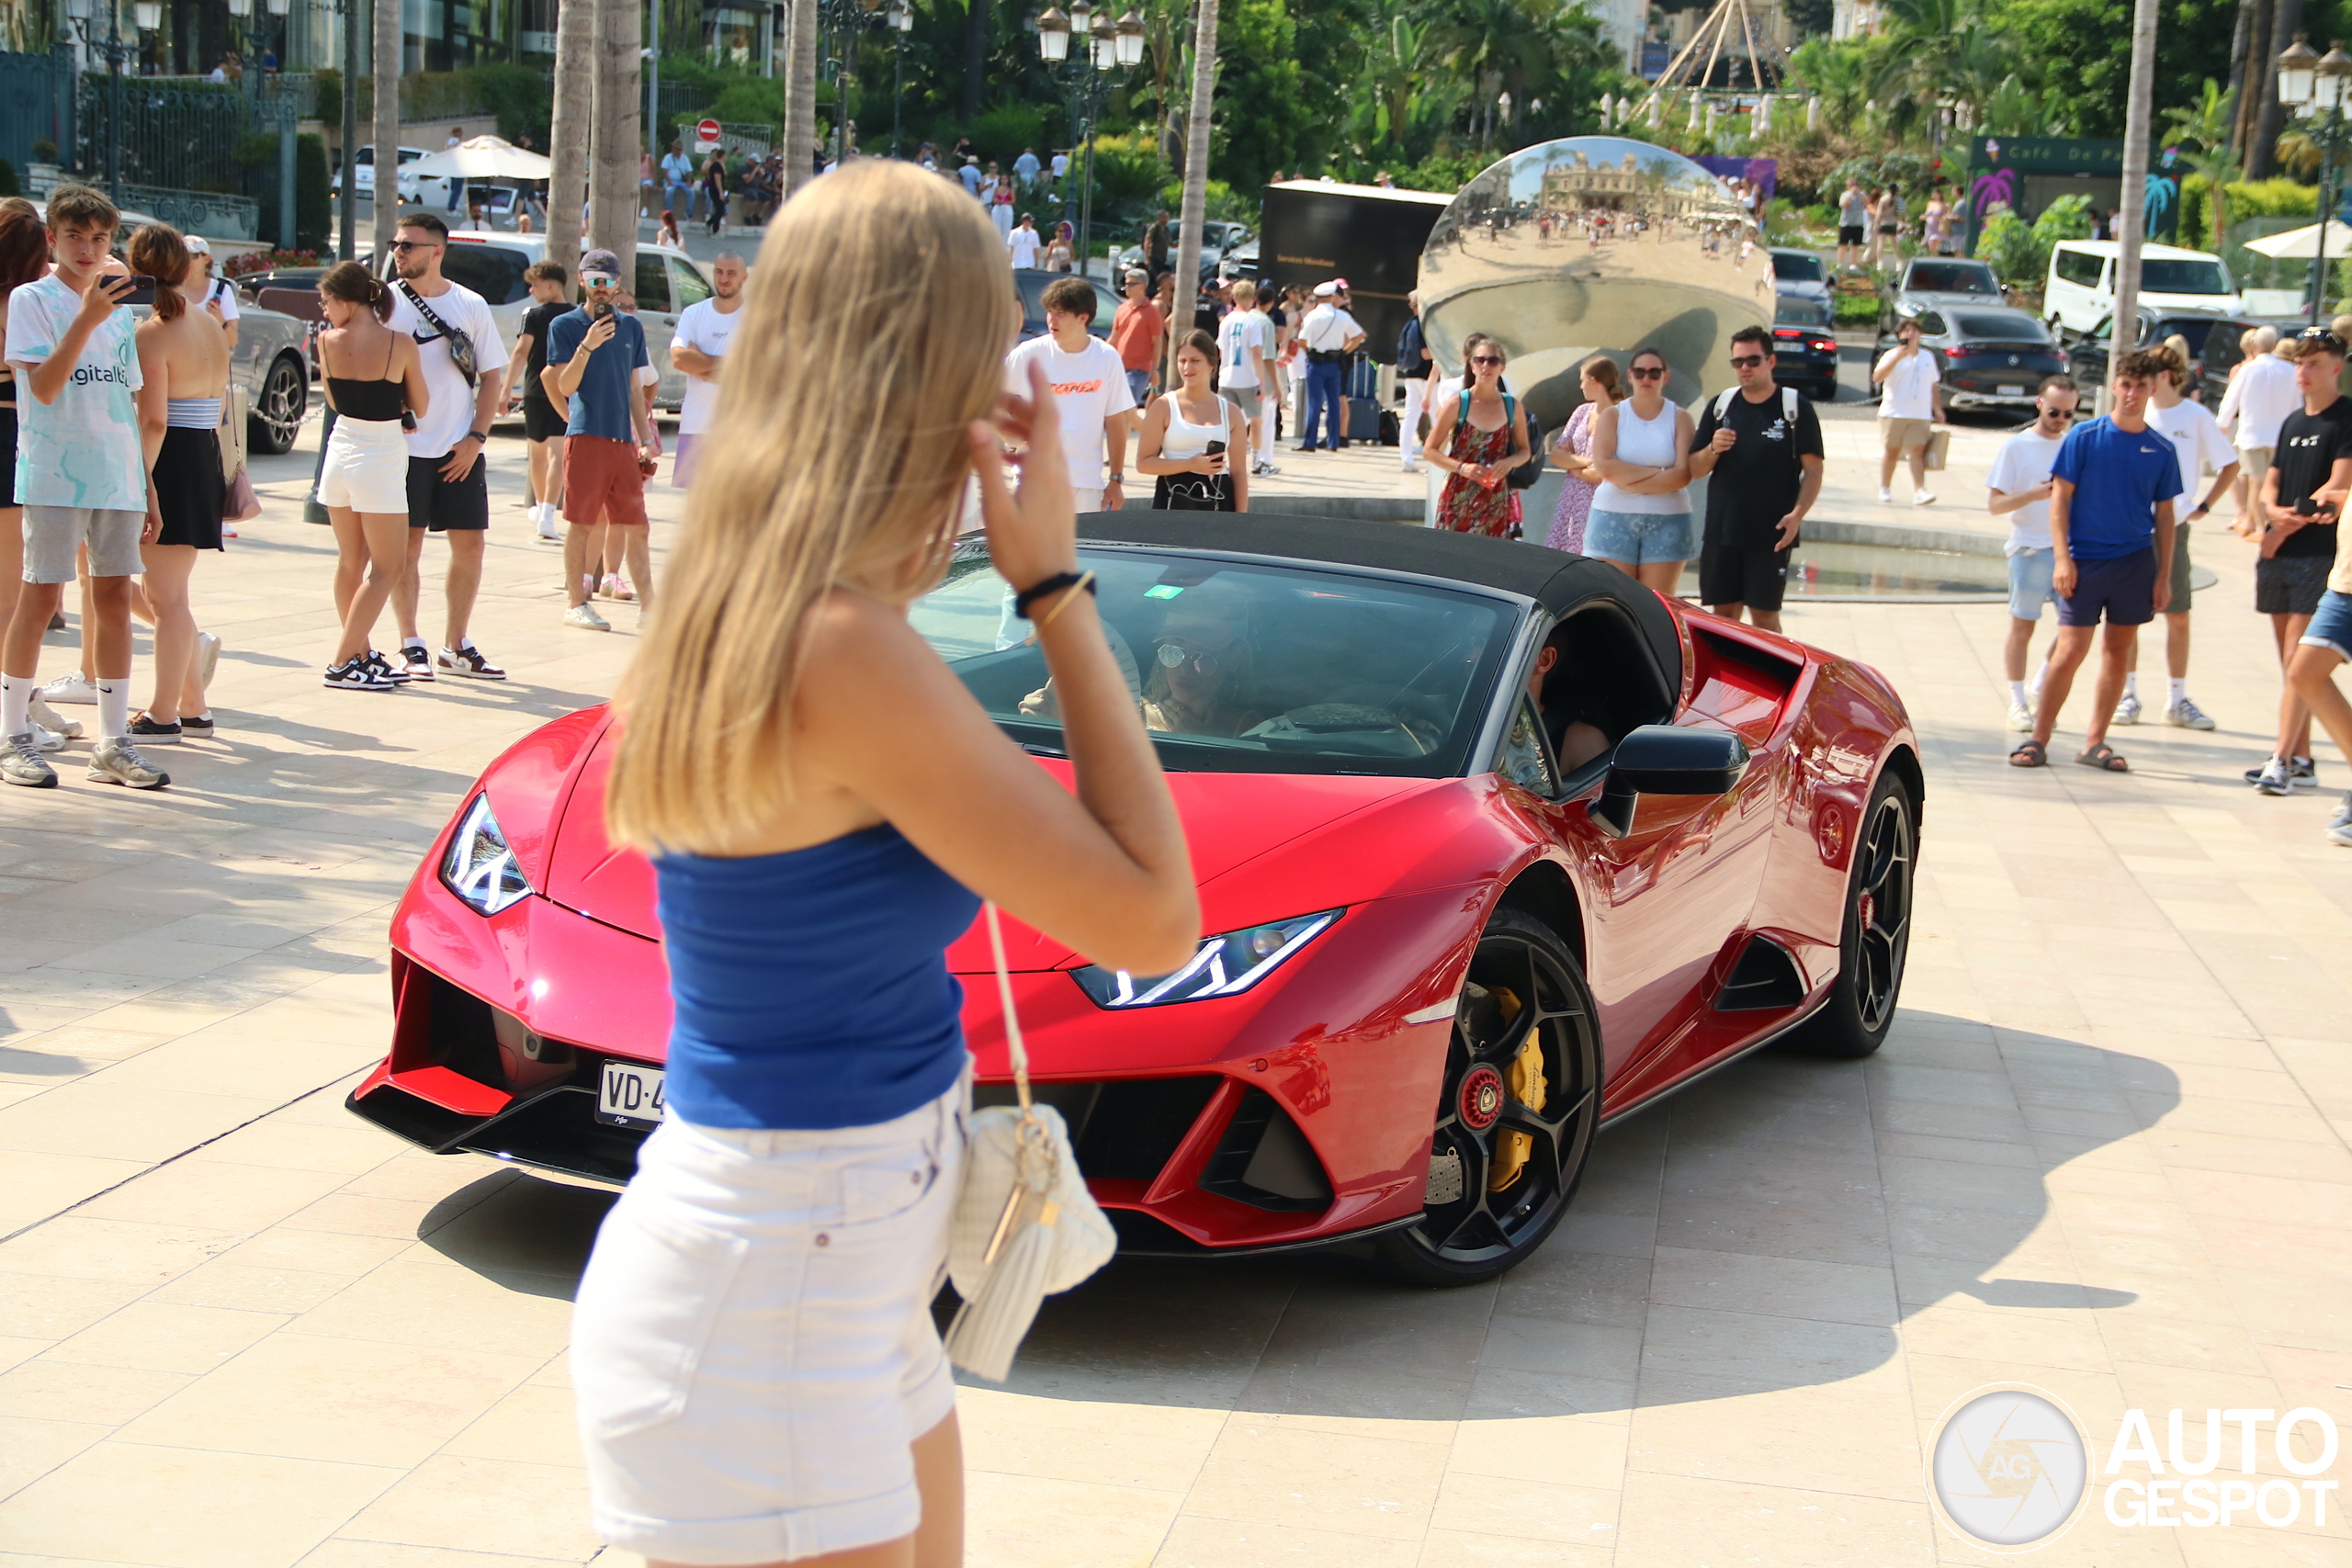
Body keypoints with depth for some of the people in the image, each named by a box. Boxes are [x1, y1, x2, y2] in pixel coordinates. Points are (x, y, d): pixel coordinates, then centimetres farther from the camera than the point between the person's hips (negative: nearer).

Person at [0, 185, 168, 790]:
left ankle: (114, 744, 7)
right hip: (54, 473, -5)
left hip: (118, 476, 5)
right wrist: (88, 318, -23)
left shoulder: (119, 310, 15)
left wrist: (147, 487, 16)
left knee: (115, 598, 4)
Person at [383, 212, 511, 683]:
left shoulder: (470, 305, 5)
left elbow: (492, 377, 7)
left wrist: (475, 439, -3)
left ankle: (455, 647, 16)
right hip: (405, 447, -2)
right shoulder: (384, 303, 0)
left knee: (469, 545, 4)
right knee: (407, 545, -1)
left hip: (460, 450, 2)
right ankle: (411, 647, 8)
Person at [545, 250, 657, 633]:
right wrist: (586, 347, -19)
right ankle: (577, 605, 7)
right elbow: (565, 386, -6)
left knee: (636, 526, 4)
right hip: (585, 437, -4)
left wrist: (646, 440, 13)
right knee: (581, 524, -1)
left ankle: (648, 606, 7)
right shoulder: (565, 326, 0)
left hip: (624, 440, 4)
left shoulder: (631, 327, 14)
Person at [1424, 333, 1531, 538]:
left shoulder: (1513, 407, 5)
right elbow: (1429, 450, 0)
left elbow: (1525, 450, 16)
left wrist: (1510, 462, -7)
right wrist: (1461, 467, -15)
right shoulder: (1456, 405, -2)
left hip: (1497, 501, 2)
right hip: (1459, 500, -2)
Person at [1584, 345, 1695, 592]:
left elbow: (1683, 475, -7)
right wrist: (1657, 472, -10)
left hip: (1666, 522, 0)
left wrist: (1628, 480, -10)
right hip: (1614, 519, 0)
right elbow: (1603, 466, -8)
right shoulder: (1611, 415, 7)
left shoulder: (1679, 419, 6)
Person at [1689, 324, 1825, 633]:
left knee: (1764, 616, -2)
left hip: (1770, 535, -4)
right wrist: (1713, 449, -12)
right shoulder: (1720, 406, 9)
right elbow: (1695, 470, 9)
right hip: (1721, 531, 4)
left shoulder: (1795, 406, -2)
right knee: (1724, 614, 7)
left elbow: (1813, 470, -4)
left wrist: (1797, 514, -18)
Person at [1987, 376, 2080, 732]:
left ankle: (2040, 691, 14)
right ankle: (2018, 703, 12)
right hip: (2029, 548, -4)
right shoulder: (2016, 447, -2)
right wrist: (2034, 494, -20)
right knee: (2022, 626, 2)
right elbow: (1995, 504, -6)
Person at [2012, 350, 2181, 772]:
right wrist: (2062, 557, -10)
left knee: (2119, 651, 7)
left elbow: (2164, 515, 10)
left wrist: (2164, 575, 6)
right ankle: (2039, 740, 2)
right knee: (2071, 650, -7)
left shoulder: (2162, 450, 5)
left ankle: (2095, 742, 16)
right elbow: (2060, 498, -3)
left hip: (2136, 563, 3)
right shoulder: (2084, 437, -3)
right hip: (2085, 561, -3)